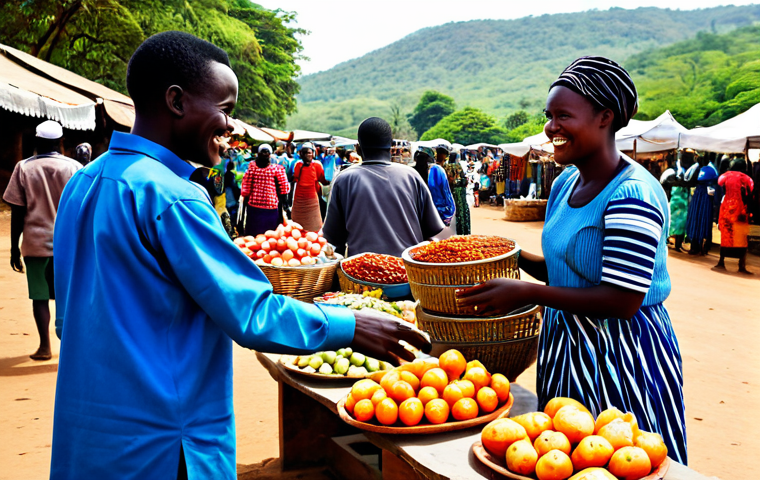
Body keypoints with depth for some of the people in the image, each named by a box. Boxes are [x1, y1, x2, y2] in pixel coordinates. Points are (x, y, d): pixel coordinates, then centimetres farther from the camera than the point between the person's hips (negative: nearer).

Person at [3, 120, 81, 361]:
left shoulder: (23, 168, 0)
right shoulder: (74, 167, 0)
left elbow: (17, 212, -1)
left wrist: (14, 247, 5)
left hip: (36, 243, 0)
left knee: (40, 296, 7)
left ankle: (45, 347, 8)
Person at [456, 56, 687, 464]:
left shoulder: (632, 195, -22)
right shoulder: (565, 183, 6)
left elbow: (622, 301, -26)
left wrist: (527, 293, -25)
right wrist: (516, 257, -1)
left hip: (620, 352, -8)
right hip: (565, 344, 9)